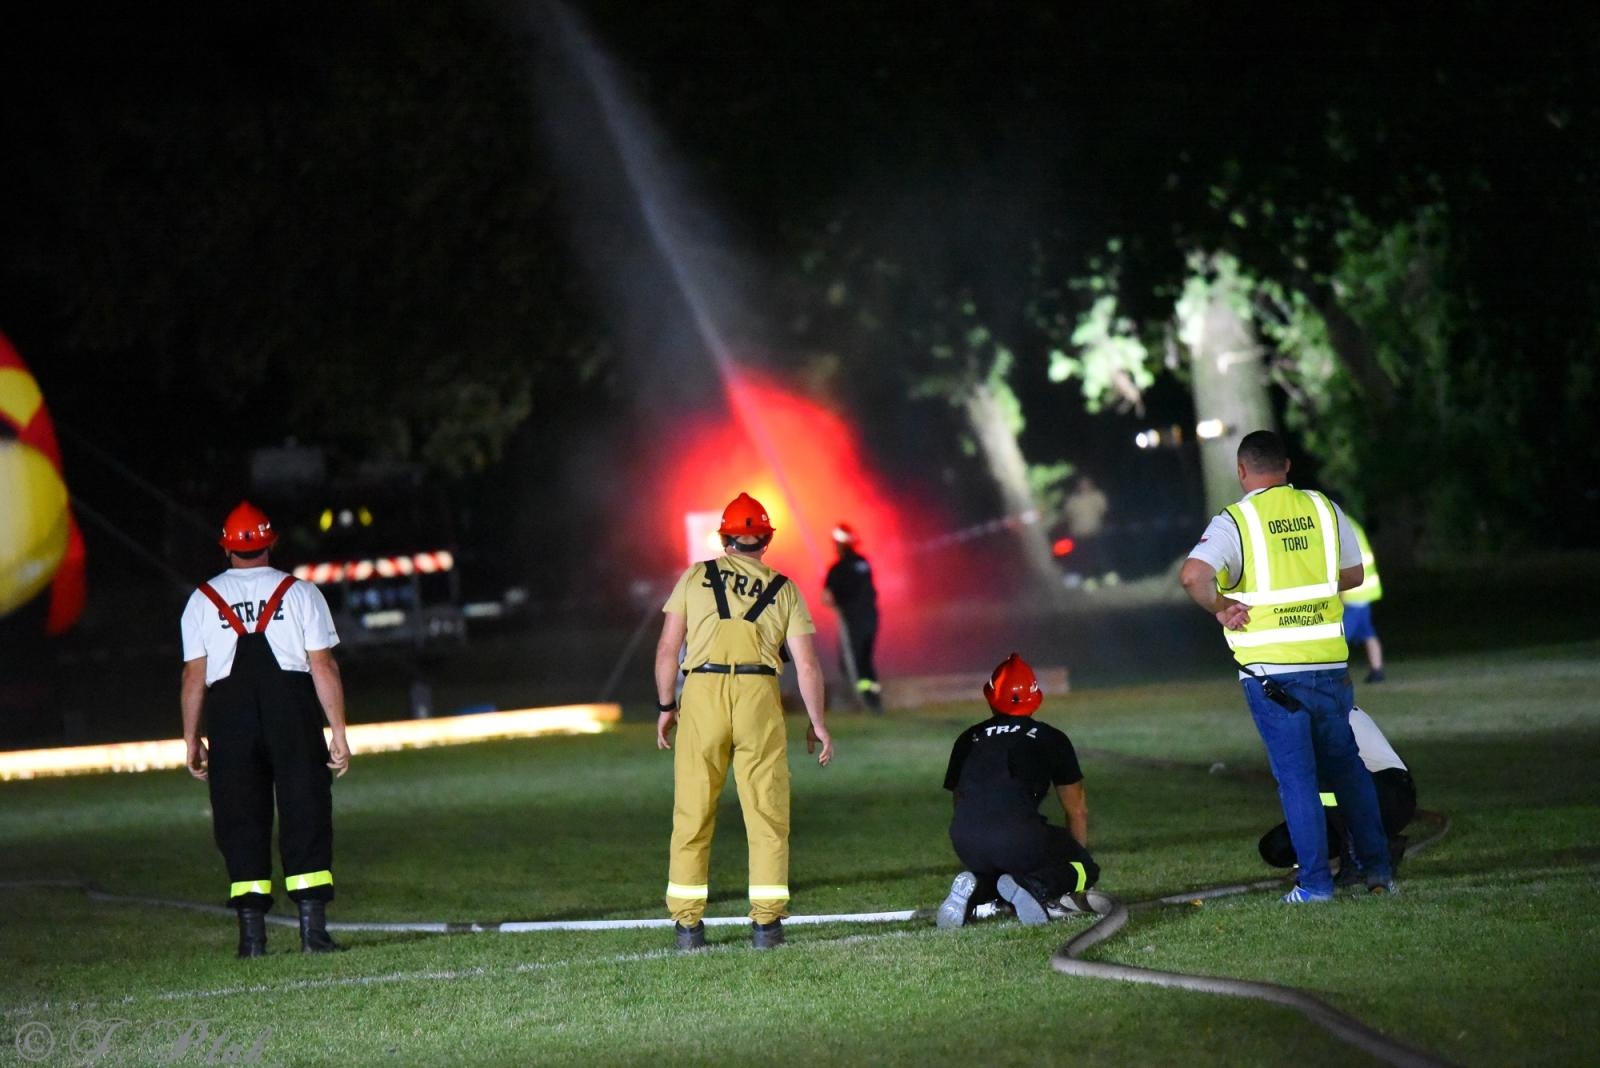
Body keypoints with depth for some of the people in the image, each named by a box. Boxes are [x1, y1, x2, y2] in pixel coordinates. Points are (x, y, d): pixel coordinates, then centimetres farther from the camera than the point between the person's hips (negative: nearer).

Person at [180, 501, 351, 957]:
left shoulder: (202, 600, 6)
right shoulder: (300, 593, 4)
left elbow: (194, 676, 4)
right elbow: (324, 666, -2)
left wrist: (192, 740, 10)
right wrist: (338, 732, 0)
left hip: (229, 717, 1)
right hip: (293, 712, -1)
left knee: (240, 820, 4)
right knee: (305, 815, 1)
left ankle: (251, 934, -1)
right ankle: (313, 927, -6)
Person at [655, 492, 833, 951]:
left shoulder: (695, 578, 10)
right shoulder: (783, 589, 11)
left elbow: (668, 648, 5)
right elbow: (807, 664, 6)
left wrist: (666, 707, 14)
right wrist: (817, 722, 14)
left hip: (701, 692, 0)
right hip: (758, 696, 0)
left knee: (692, 814, 6)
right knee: (767, 813, 4)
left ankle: (687, 923, 6)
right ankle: (766, 922, 0)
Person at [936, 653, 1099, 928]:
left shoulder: (969, 739, 24)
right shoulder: (1050, 738, 17)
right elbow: (1077, 810, 25)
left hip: (966, 843, 4)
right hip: (1018, 834, -4)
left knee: (993, 870, 37)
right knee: (1087, 869, 19)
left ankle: (975, 888, 0)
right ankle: (1034, 887, -13)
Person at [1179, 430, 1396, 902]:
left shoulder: (1235, 521, -7)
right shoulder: (1323, 509, 5)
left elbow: (1193, 574, -24)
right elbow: (1352, 574, 17)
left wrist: (1220, 607, -7)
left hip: (1271, 669, -3)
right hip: (1329, 663, 3)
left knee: (1297, 778, 2)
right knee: (1346, 765, 17)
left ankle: (1315, 882, 2)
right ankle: (1377, 868, 16)